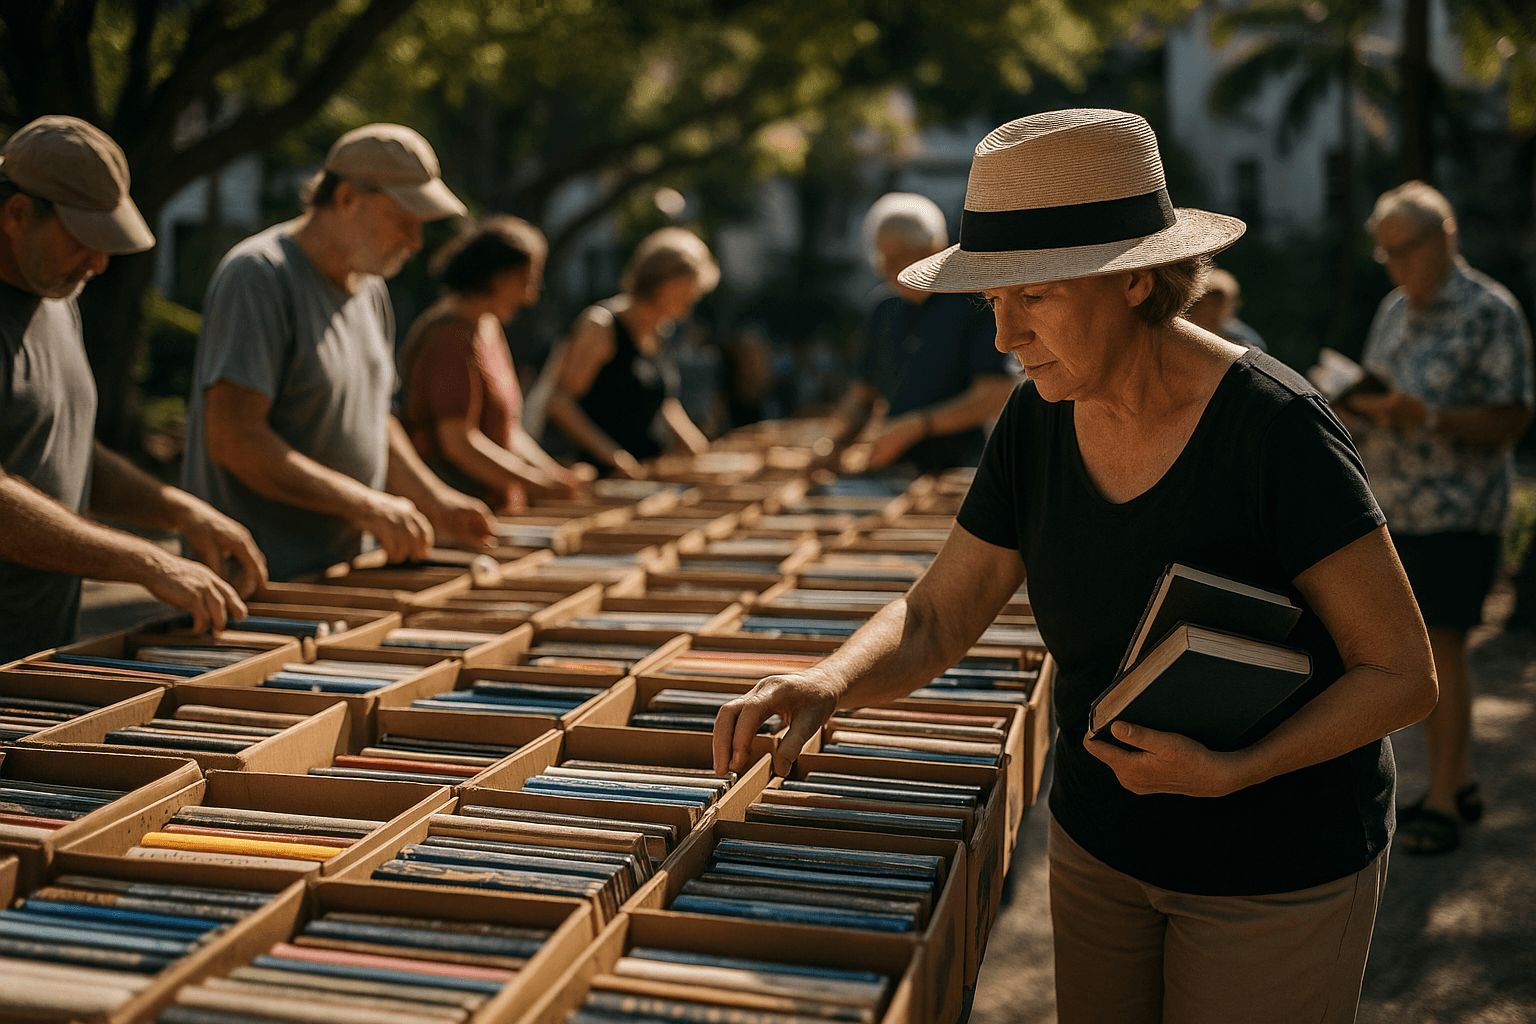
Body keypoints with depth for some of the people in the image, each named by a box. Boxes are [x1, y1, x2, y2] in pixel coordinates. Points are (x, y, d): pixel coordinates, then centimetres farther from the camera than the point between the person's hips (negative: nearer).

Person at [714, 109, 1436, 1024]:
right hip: (1100, 841, 5)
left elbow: (1404, 674, -17)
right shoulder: (1039, 422, -8)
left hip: (1278, 873, -5)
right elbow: (934, 621, -4)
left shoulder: (1276, 427, -24)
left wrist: (1230, 771, -29)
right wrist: (829, 683, -24)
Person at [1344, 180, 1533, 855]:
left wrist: (1427, 416, -26)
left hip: (1457, 513, -7)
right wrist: (1359, 407, -2)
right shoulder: (1394, 311, 15)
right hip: (1395, 508, 7)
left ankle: (1443, 804, 3)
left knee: (1440, 648, -6)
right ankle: (1459, 782, 23)